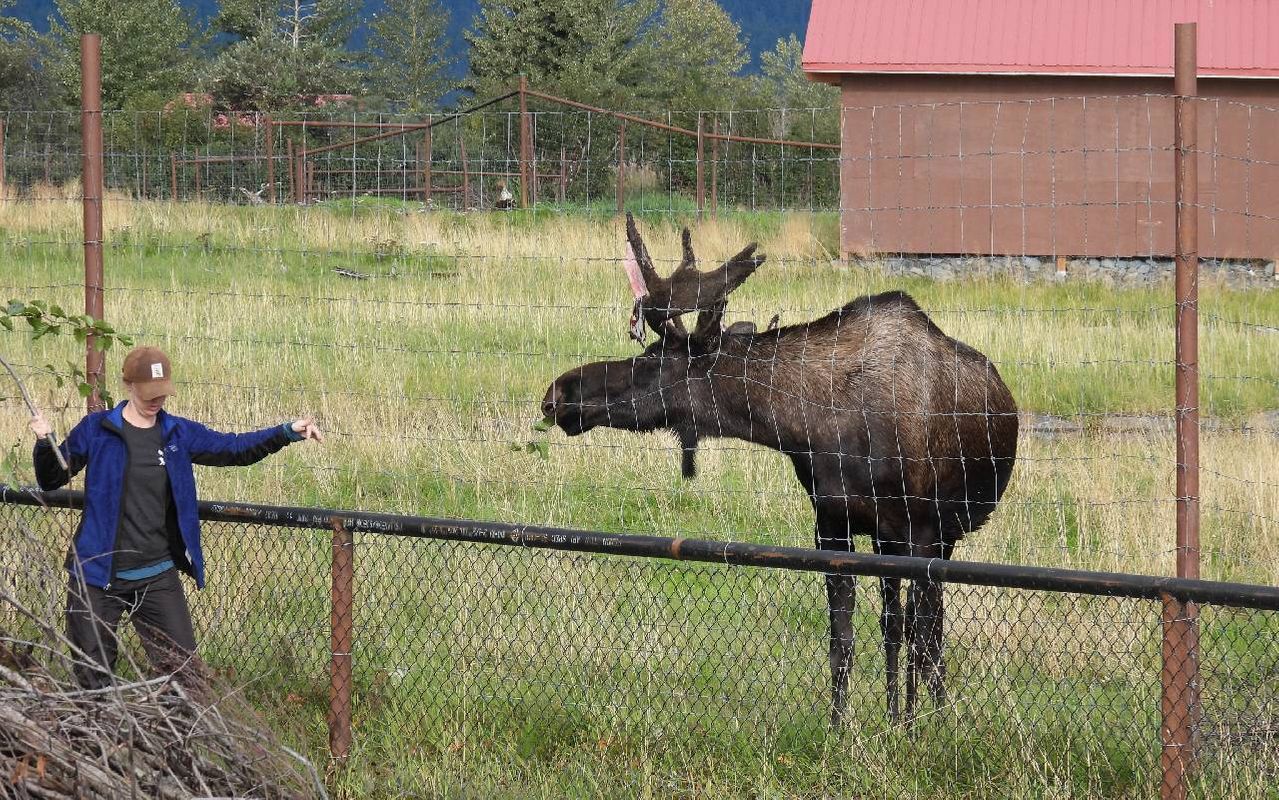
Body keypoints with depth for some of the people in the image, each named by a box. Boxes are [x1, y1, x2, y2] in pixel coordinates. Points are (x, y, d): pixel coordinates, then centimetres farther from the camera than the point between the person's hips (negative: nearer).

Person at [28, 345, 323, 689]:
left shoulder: (179, 434, 5)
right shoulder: (96, 430, -3)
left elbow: (235, 449, 10)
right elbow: (52, 480, 3)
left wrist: (288, 432, -3)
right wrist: (45, 443, -17)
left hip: (158, 578, 2)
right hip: (98, 576, -2)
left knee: (184, 673, 1)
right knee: (93, 677, 4)